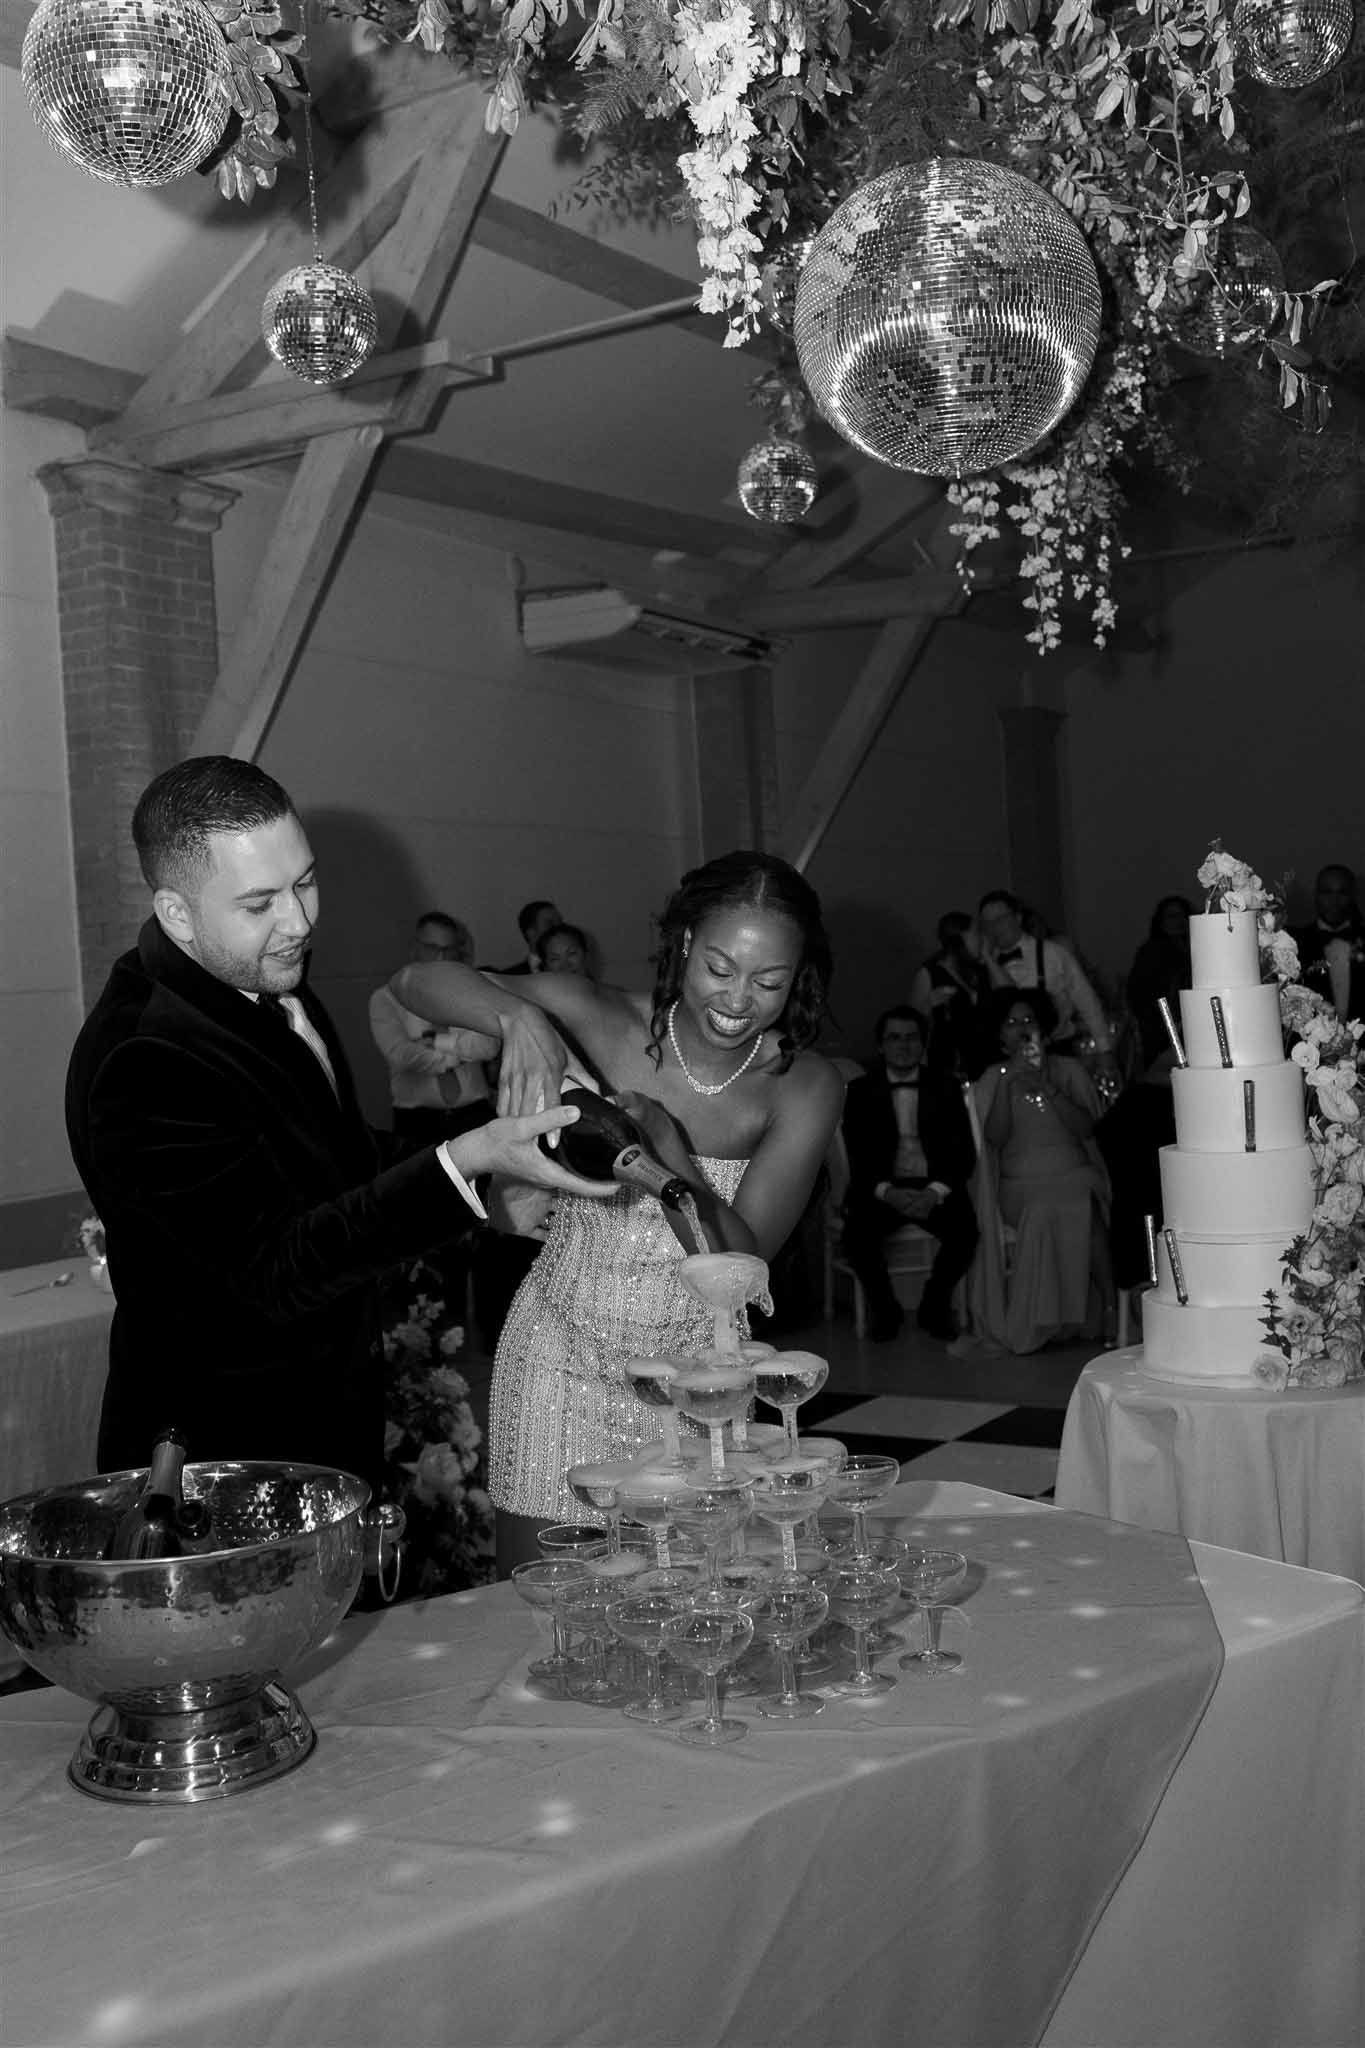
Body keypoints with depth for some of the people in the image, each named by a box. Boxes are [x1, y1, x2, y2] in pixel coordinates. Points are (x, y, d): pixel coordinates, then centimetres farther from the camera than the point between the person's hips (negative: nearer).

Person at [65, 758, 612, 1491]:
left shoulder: (268, 980, 1)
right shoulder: (141, 1065, -28)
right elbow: (276, 1271, -30)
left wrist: (494, 1172, 5)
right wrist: (465, 1162, -35)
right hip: (222, 1450, -8)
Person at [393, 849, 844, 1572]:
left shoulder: (804, 1087, -11)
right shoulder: (606, 1020, -13)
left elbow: (740, 1261, -17)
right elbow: (416, 983, -17)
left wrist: (662, 1139, -32)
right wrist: (519, 1016, -37)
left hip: (692, 1374, 0)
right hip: (561, 1350, 0)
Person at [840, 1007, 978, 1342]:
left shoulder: (946, 1088, 10)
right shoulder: (860, 1091, 8)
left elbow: (964, 1152, 2)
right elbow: (858, 1158, 0)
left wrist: (935, 1193, -17)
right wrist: (887, 1192, -20)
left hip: (935, 1188, 1)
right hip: (881, 1189, 0)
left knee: (965, 1231, -29)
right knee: (856, 1232, -30)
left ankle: (935, 1307, 0)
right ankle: (884, 1310, -2)